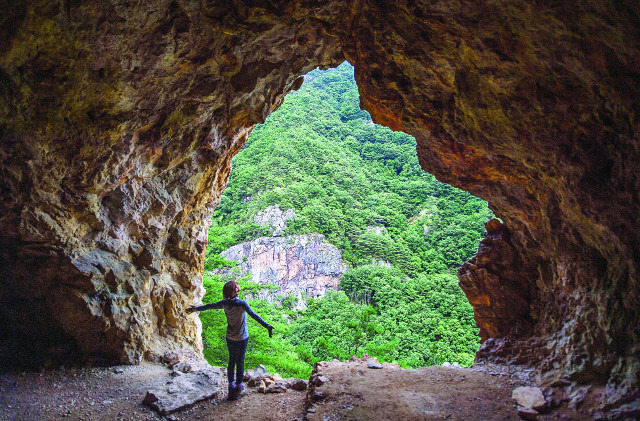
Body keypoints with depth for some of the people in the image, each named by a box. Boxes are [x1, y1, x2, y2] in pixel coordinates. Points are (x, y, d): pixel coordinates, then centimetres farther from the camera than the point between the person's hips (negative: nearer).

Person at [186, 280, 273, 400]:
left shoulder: (225, 303, -6)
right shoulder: (242, 303, -20)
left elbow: (210, 306, 9)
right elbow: (253, 315, -30)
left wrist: (196, 309, 25)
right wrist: (266, 325, -38)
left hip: (230, 338, 4)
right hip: (242, 338, -4)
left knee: (231, 361, 17)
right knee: (240, 362, 8)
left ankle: (231, 385, 24)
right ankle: (238, 387, 16)